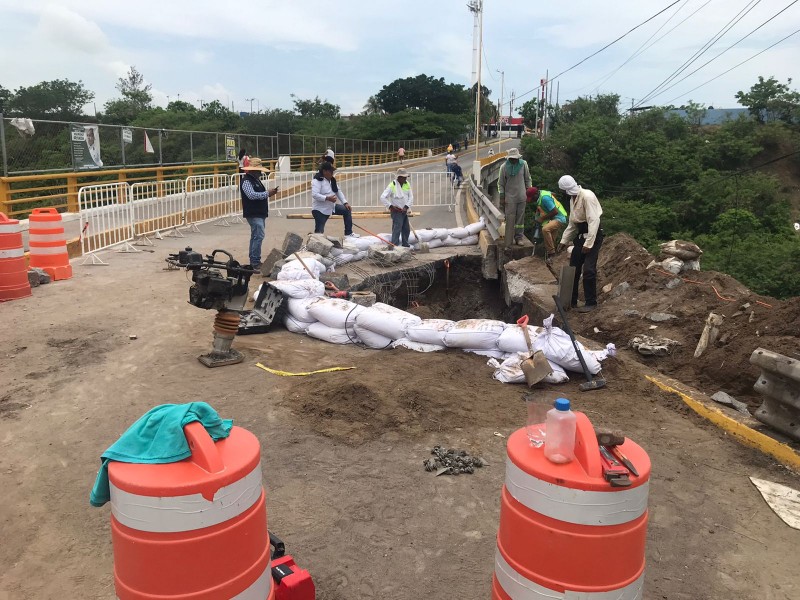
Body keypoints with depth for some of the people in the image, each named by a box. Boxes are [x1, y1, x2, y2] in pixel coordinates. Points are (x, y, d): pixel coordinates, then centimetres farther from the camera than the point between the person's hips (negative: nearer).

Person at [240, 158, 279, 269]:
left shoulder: (256, 180, 18)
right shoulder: (246, 181, -12)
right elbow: (252, 195, -25)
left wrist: (269, 193, 8)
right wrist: (267, 193, -23)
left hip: (259, 213, 10)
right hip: (253, 214, -10)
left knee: (255, 236, 14)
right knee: (258, 236, -15)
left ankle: (254, 261, 21)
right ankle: (255, 262, -14)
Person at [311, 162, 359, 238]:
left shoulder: (332, 180, 7)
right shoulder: (317, 180, -20)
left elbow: (338, 191, 13)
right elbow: (314, 195, -31)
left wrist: (345, 203, 3)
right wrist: (327, 198, -39)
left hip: (332, 207, 9)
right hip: (320, 209, -9)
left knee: (347, 210, 13)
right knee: (319, 231, -10)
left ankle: (348, 233, 20)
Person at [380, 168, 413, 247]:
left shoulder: (407, 184, 3)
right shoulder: (392, 185, -15)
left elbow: (411, 197, 4)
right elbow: (382, 197, -17)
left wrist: (406, 207, -10)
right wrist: (390, 206, -17)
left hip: (404, 211, 7)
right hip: (396, 211, -7)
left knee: (406, 229, 14)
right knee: (397, 229, -13)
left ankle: (406, 245, 29)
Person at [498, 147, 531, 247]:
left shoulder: (523, 164, -3)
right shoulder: (504, 167, -7)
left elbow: (527, 179, 9)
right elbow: (501, 183, -1)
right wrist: (502, 197, -4)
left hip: (521, 197, 2)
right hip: (510, 197, -2)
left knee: (520, 218, 8)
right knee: (510, 219, -3)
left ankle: (519, 238, 19)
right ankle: (508, 243, -1)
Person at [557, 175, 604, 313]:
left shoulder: (587, 196, -20)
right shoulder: (573, 199, 9)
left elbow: (594, 220, -25)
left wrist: (588, 243, -28)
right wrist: (564, 240, 13)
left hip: (593, 235, -9)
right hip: (581, 235, 9)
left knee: (588, 270, -11)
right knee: (573, 268, 12)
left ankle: (591, 303, 1)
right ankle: (571, 300, 24)